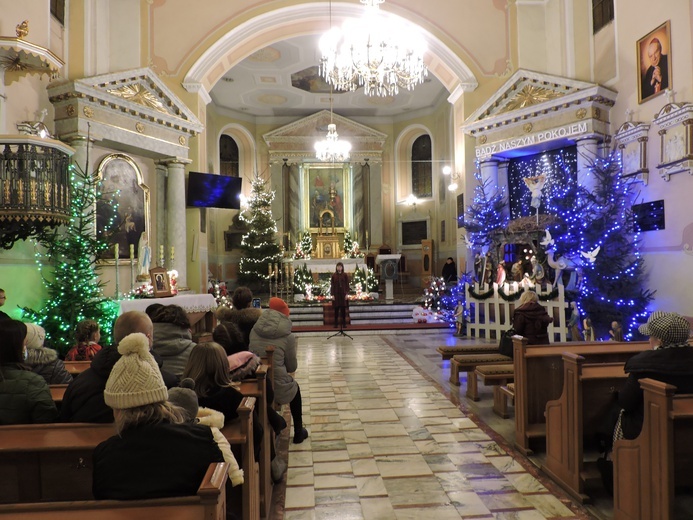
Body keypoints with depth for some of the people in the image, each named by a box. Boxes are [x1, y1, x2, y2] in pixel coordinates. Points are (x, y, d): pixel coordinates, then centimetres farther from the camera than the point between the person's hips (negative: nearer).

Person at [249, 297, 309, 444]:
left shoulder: (254, 331, 0)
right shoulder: (288, 336, -10)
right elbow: (292, 367, 1)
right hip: (278, 389, -4)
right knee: (295, 388, 31)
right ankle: (298, 433, 40)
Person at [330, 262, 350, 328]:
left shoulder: (345, 275, 2)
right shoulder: (334, 275, 2)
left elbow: (347, 285, 1)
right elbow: (332, 285, 1)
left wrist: (346, 294, -6)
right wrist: (332, 294, -5)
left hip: (343, 294, 0)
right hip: (336, 294, 0)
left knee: (343, 309, 2)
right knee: (336, 309, 1)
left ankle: (344, 323, 8)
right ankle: (336, 323, 7)